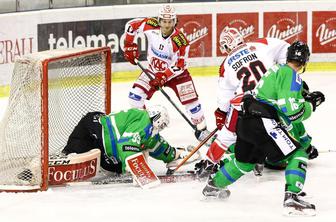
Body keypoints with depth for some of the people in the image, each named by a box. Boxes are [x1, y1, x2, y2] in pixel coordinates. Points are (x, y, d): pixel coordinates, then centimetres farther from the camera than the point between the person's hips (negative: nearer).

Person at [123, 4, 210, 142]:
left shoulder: (180, 41, -28)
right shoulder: (151, 26, -20)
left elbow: (180, 65, -22)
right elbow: (131, 25, -6)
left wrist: (164, 77, -28)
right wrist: (130, 46, -8)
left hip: (175, 73, -3)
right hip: (153, 70, 3)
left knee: (190, 99, -9)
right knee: (135, 95, -13)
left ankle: (201, 128, 11)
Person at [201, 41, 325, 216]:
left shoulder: (278, 70, 22)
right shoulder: (291, 75, -8)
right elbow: (293, 111, -15)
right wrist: (311, 104, 0)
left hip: (245, 120, 10)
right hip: (263, 122, -9)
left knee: (245, 161, 31)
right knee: (298, 155, -9)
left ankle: (214, 185, 46)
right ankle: (291, 198, -22)